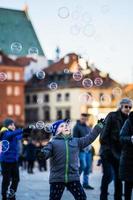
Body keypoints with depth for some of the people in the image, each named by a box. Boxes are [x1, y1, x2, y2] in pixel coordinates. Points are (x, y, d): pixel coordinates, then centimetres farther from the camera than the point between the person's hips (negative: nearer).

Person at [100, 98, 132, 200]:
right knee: (107, 174, -4)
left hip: (118, 151, 5)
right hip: (108, 150, -5)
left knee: (118, 176, 8)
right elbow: (105, 132, -11)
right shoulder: (112, 116, -7)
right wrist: (106, 147, -15)